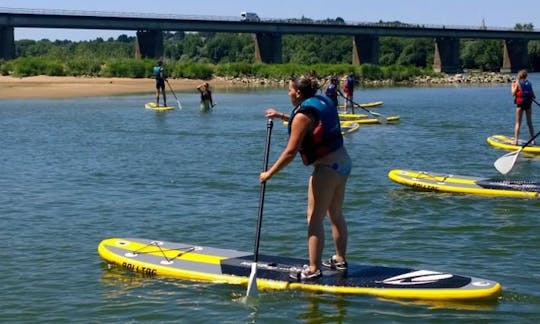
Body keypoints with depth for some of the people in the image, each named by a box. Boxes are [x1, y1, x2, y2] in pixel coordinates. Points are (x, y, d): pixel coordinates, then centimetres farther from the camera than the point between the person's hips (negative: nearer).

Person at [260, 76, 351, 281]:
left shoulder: (302, 115, -14)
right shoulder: (322, 102, 11)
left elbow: (290, 152, -17)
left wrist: (269, 173, -9)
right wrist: (282, 116, 32)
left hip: (326, 168, -9)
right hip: (343, 162, 9)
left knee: (314, 219, -4)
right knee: (336, 215, 20)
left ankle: (313, 269, -4)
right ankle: (340, 260, 30)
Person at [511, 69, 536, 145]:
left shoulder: (517, 83, -4)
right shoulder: (529, 83, 8)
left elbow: (513, 93, -5)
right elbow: (533, 95, 7)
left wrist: (513, 86, 8)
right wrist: (533, 97, 28)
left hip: (520, 103, -3)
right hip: (528, 104, 4)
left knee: (518, 123, 0)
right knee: (529, 123, 13)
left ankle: (516, 140, -7)